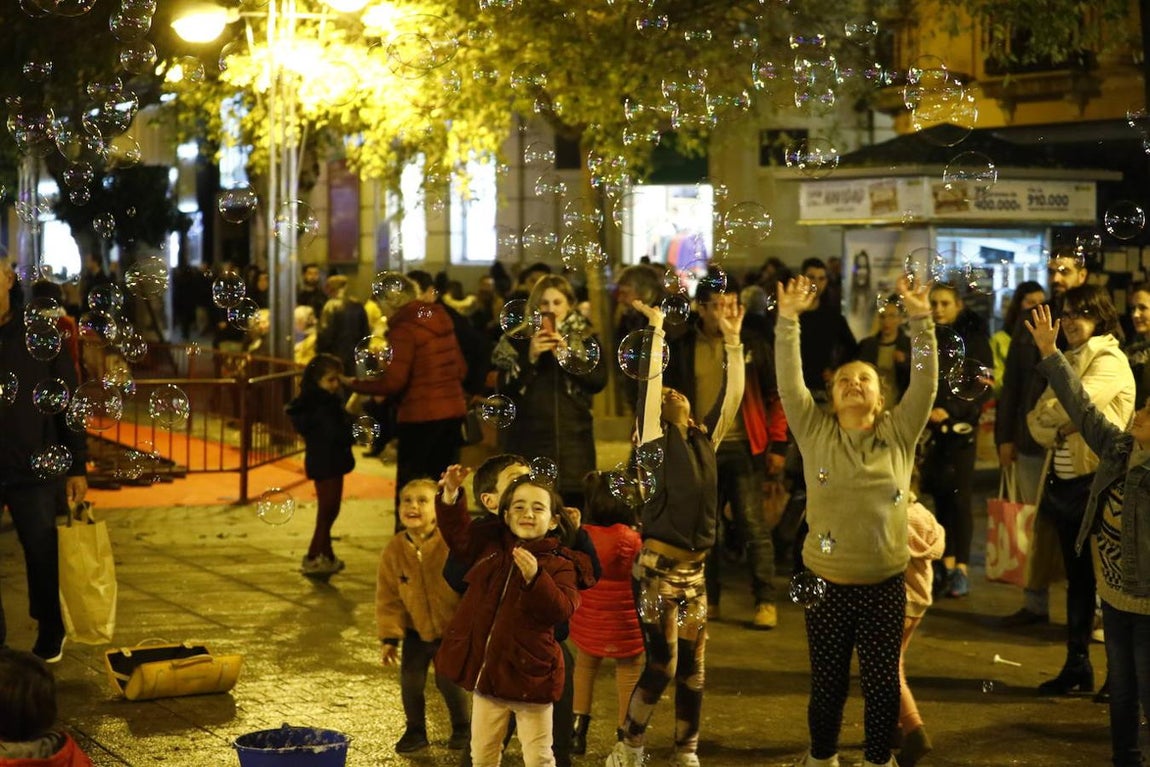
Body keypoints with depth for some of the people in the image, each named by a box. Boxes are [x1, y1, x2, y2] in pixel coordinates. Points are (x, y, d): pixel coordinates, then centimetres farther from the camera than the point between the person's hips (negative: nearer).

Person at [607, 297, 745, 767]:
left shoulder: (704, 439, 9)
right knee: (661, 663, -7)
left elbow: (733, 394, 4)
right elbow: (651, 384, -14)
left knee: (693, 667, 8)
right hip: (657, 564, -5)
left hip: (694, 568, 5)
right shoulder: (656, 440, -4)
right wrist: (656, 331, -14)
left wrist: (732, 341, -1)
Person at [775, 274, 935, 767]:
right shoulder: (814, 431, 2)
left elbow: (926, 382, -7)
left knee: (883, 682, 7)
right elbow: (788, 382, -7)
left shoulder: (899, 432, 3)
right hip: (826, 583, 0)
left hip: (885, 584, 0)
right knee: (827, 684, 10)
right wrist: (788, 321, -17)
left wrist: (921, 320, -17)